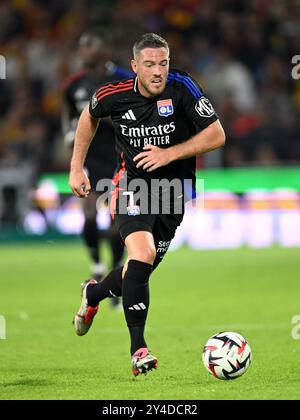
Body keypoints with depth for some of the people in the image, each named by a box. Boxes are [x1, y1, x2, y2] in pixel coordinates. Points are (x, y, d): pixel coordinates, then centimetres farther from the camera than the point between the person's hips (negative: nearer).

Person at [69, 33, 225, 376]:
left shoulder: (182, 88, -16)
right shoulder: (114, 95, -12)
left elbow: (217, 135, -14)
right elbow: (89, 116, 12)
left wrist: (169, 154, -22)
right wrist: (76, 167, 10)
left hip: (174, 186, 2)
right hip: (133, 183, -2)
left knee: (142, 268, 11)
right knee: (142, 254, -25)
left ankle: (94, 293, 46)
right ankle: (138, 348, -16)